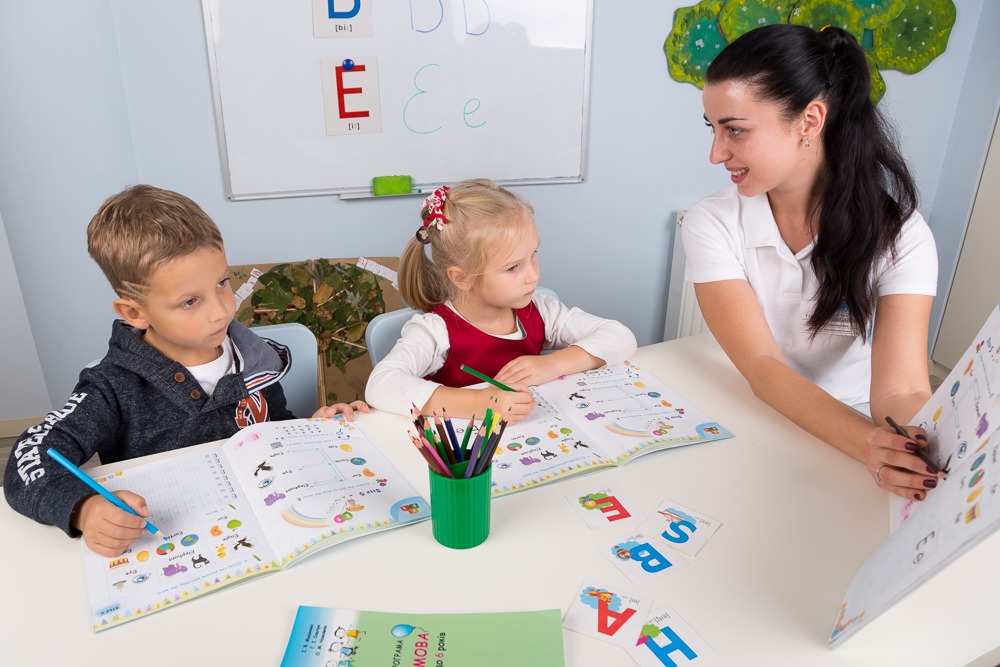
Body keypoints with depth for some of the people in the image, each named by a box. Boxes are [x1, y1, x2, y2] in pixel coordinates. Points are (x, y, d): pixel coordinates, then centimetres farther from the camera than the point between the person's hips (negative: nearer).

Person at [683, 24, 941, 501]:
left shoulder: (898, 234, -11)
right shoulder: (711, 224, -13)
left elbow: (900, 390, -21)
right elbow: (761, 368, -21)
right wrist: (868, 444, -37)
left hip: (852, 422, 1)